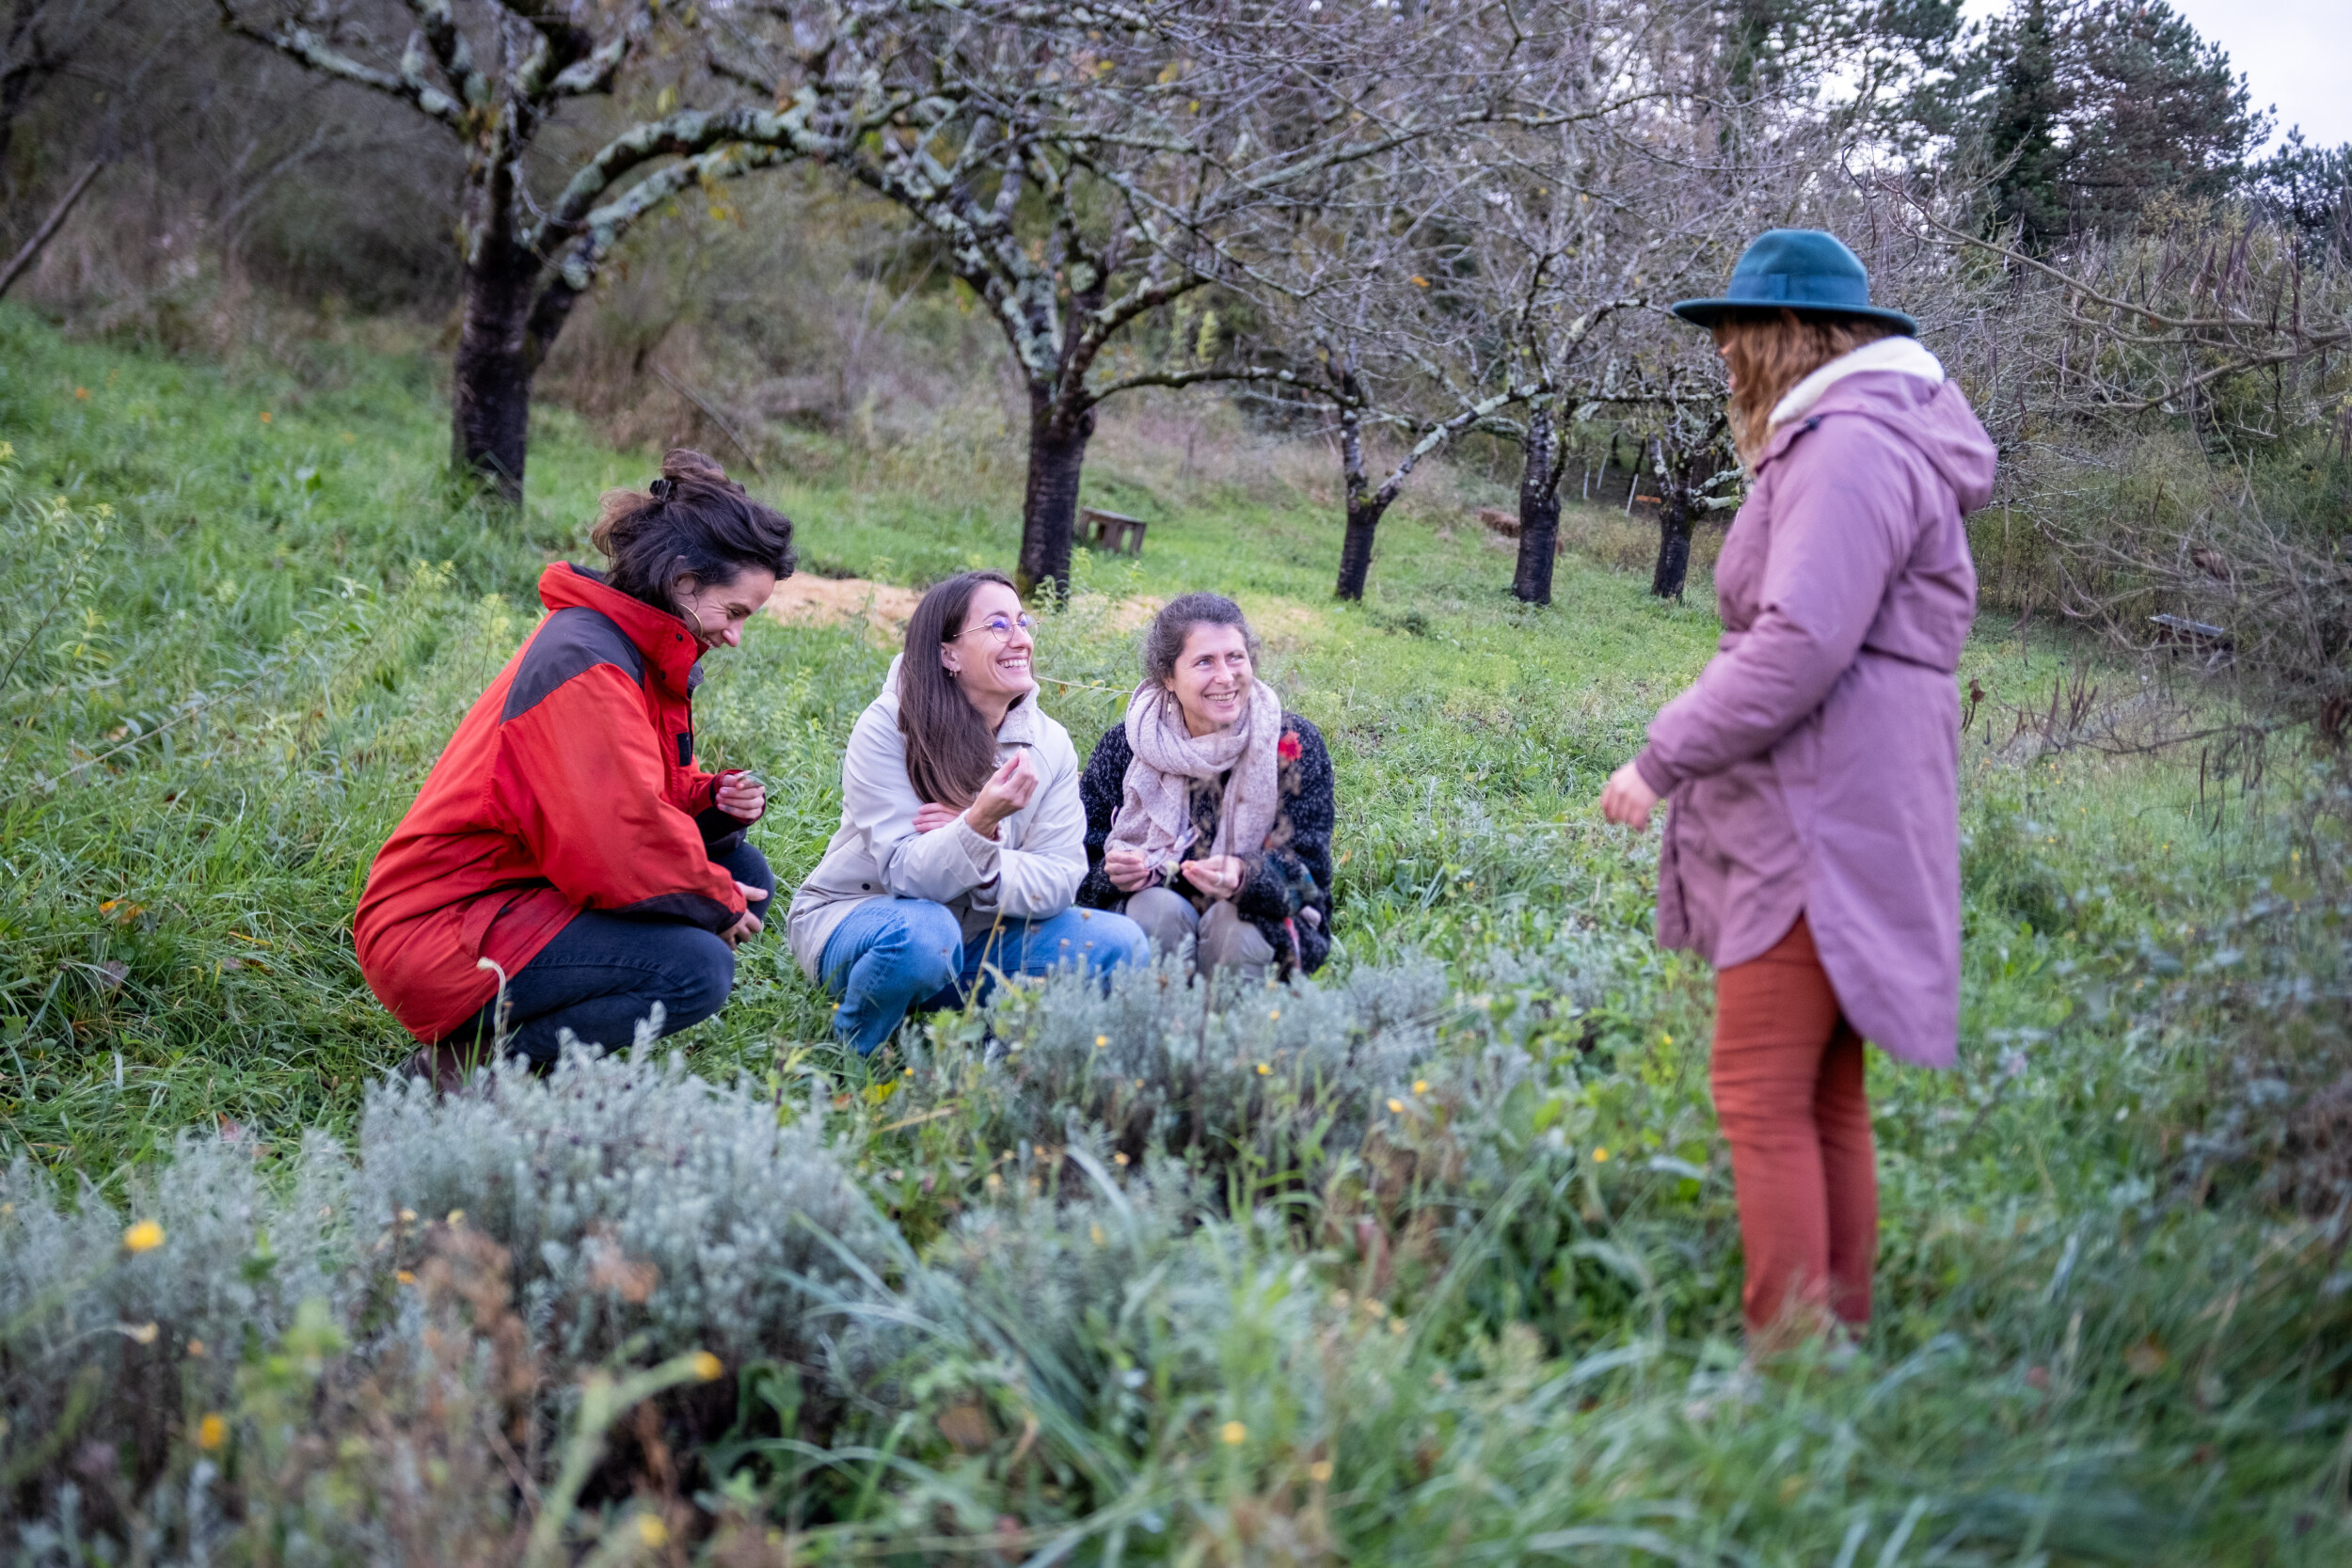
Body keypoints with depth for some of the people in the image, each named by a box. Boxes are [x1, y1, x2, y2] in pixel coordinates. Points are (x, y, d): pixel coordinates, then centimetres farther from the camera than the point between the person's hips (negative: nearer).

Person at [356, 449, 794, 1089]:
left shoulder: (643, 656, 10)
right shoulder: (584, 664, -22)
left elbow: (648, 801, 17)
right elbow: (618, 848, -28)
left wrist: (715, 803, -4)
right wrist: (716, 901, -12)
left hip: (524, 890, 10)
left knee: (743, 871, 3)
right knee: (696, 970, -25)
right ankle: (474, 1056, -11)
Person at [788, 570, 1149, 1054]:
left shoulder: (1049, 743, -4)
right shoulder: (887, 728, -17)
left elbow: (1058, 883, -9)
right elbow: (907, 875, -23)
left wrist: (983, 853, -28)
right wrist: (977, 826, -42)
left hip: (974, 942, 4)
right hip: (852, 919, -4)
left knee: (1121, 943, -15)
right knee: (922, 932, -39)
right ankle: (855, 1058, -8)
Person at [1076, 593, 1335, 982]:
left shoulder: (1294, 745, -7)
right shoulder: (1123, 747, -4)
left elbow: (1307, 873, -14)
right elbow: (1083, 861, -1)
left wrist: (1245, 876, -35)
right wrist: (1113, 872, -25)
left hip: (1261, 924, -1)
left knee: (1233, 921, -32)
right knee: (1159, 908, -30)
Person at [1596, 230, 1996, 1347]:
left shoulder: (1851, 448, -13)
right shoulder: (1829, 444, 21)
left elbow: (1800, 643, -22)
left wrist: (1661, 761, -16)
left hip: (1821, 823, -11)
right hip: (1826, 821, 11)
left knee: (1763, 1095, -10)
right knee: (1825, 1099, 13)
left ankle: (1790, 1350, -8)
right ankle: (1840, 1335, 19)